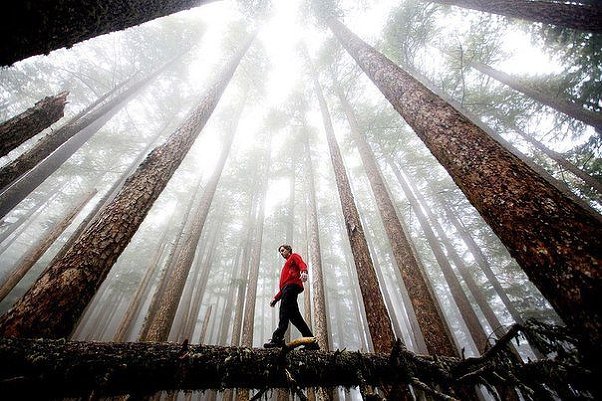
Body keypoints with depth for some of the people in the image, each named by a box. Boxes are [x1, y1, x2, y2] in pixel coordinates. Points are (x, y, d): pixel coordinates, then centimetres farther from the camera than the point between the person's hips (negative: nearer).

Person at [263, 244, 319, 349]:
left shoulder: (294, 256, 16)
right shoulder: (286, 266, 39)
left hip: (292, 285, -8)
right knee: (294, 315, -2)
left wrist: (304, 272, -32)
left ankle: (278, 338, -32)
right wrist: (275, 298, 24)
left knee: (284, 310, -22)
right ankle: (312, 343, -3)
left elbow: (302, 264, -8)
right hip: (287, 288, 8)